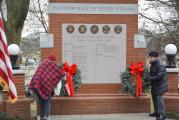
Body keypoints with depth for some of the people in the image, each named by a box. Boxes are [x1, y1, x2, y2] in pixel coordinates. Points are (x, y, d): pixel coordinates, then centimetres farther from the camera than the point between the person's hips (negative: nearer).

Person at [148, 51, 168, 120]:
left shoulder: (160, 66, -21)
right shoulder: (152, 65, 9)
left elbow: (159, 76, -26)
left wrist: (149, 78, -23)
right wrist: (149, 78, 0)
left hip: (160, 85, -10)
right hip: (154, 85, 10)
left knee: (159, 99, -12)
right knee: (154, 98, 16)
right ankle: (156, 112, 30)